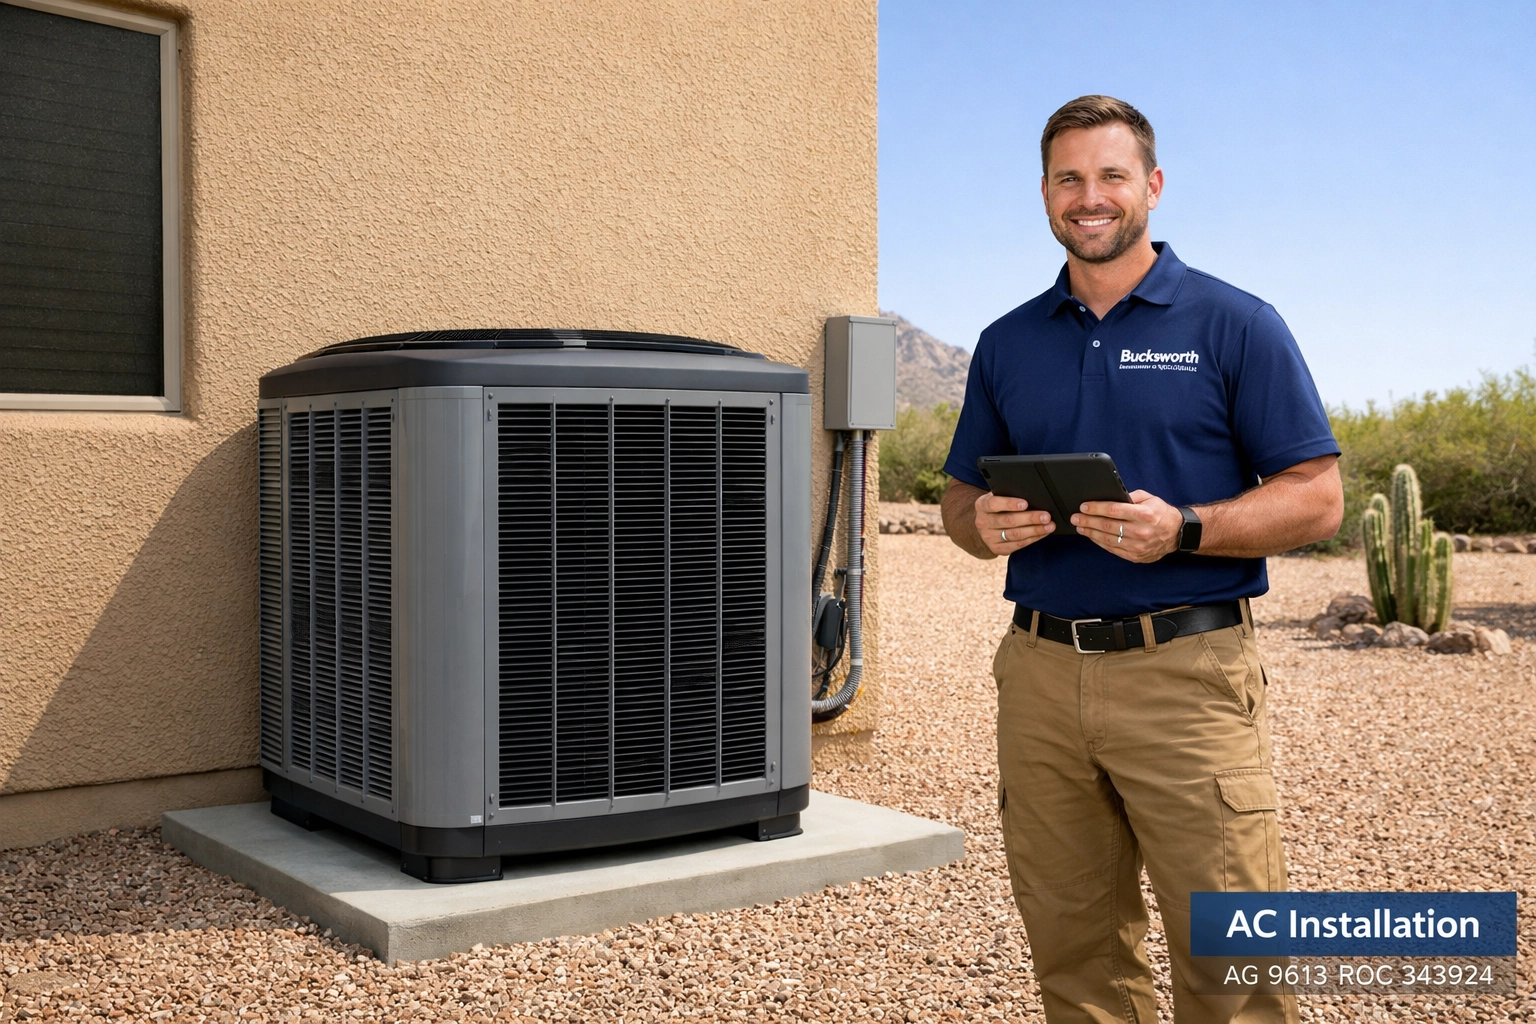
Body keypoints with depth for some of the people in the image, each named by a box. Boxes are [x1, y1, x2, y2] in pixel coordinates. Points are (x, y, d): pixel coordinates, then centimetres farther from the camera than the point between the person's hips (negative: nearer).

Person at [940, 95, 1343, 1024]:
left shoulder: (1236, 325, 0)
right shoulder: (1008, 344, 14)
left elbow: (1316, 497, -3)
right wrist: (986, 523, -5)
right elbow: (963, 495, 19)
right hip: (1042, 674, 4)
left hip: (1187, 669, -4)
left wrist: (1183, 531, -19)